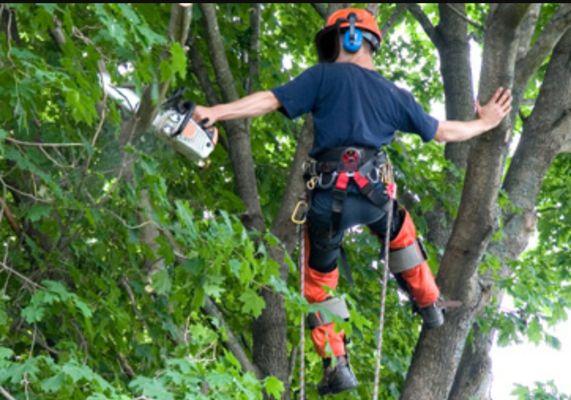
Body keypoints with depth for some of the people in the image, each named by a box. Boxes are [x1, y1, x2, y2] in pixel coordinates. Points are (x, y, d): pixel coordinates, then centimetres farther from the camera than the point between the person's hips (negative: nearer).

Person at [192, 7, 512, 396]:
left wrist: (216, 112, -7)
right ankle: (429, 305, 44)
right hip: (374, 194, 4)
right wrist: (484, 123, 43)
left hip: (330, 196, -3)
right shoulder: (394, 94, 16)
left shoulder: (325, 76, 4)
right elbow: (443, 131, 25)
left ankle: (337, 366, 10)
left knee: (319, 280, 15)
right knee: (400, 230, 38)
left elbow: (271, 100, -5)